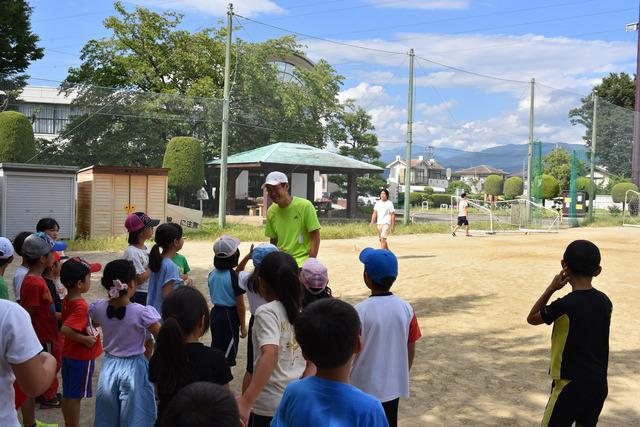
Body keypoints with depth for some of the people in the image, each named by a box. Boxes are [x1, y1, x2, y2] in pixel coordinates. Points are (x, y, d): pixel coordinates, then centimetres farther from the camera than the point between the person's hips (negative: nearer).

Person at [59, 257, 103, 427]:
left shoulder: (67, 300, 0)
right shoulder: (81, 306, -27)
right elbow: (65, 330, -35)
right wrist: (85, 339, -24)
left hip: (69, 354, 8)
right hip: (81, 357, -8)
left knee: (67, 395, 19)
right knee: (75, 396, 5)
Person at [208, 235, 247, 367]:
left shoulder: (212, 274, 1)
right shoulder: (234, 276, -18)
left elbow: (214, 296, 11)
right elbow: (240, 303, -14)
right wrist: (243, 326, -6)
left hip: (215, 312, 6)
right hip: (230, 315, -6)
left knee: (216, 347, 19)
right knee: (227, 355, 4)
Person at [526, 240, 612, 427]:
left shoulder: (564, 305, -20)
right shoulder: (605, 302, -1)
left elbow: (532, 318, -4)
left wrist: (551, 288, -7)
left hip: (571, 383, -7)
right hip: (599, 382, 7)